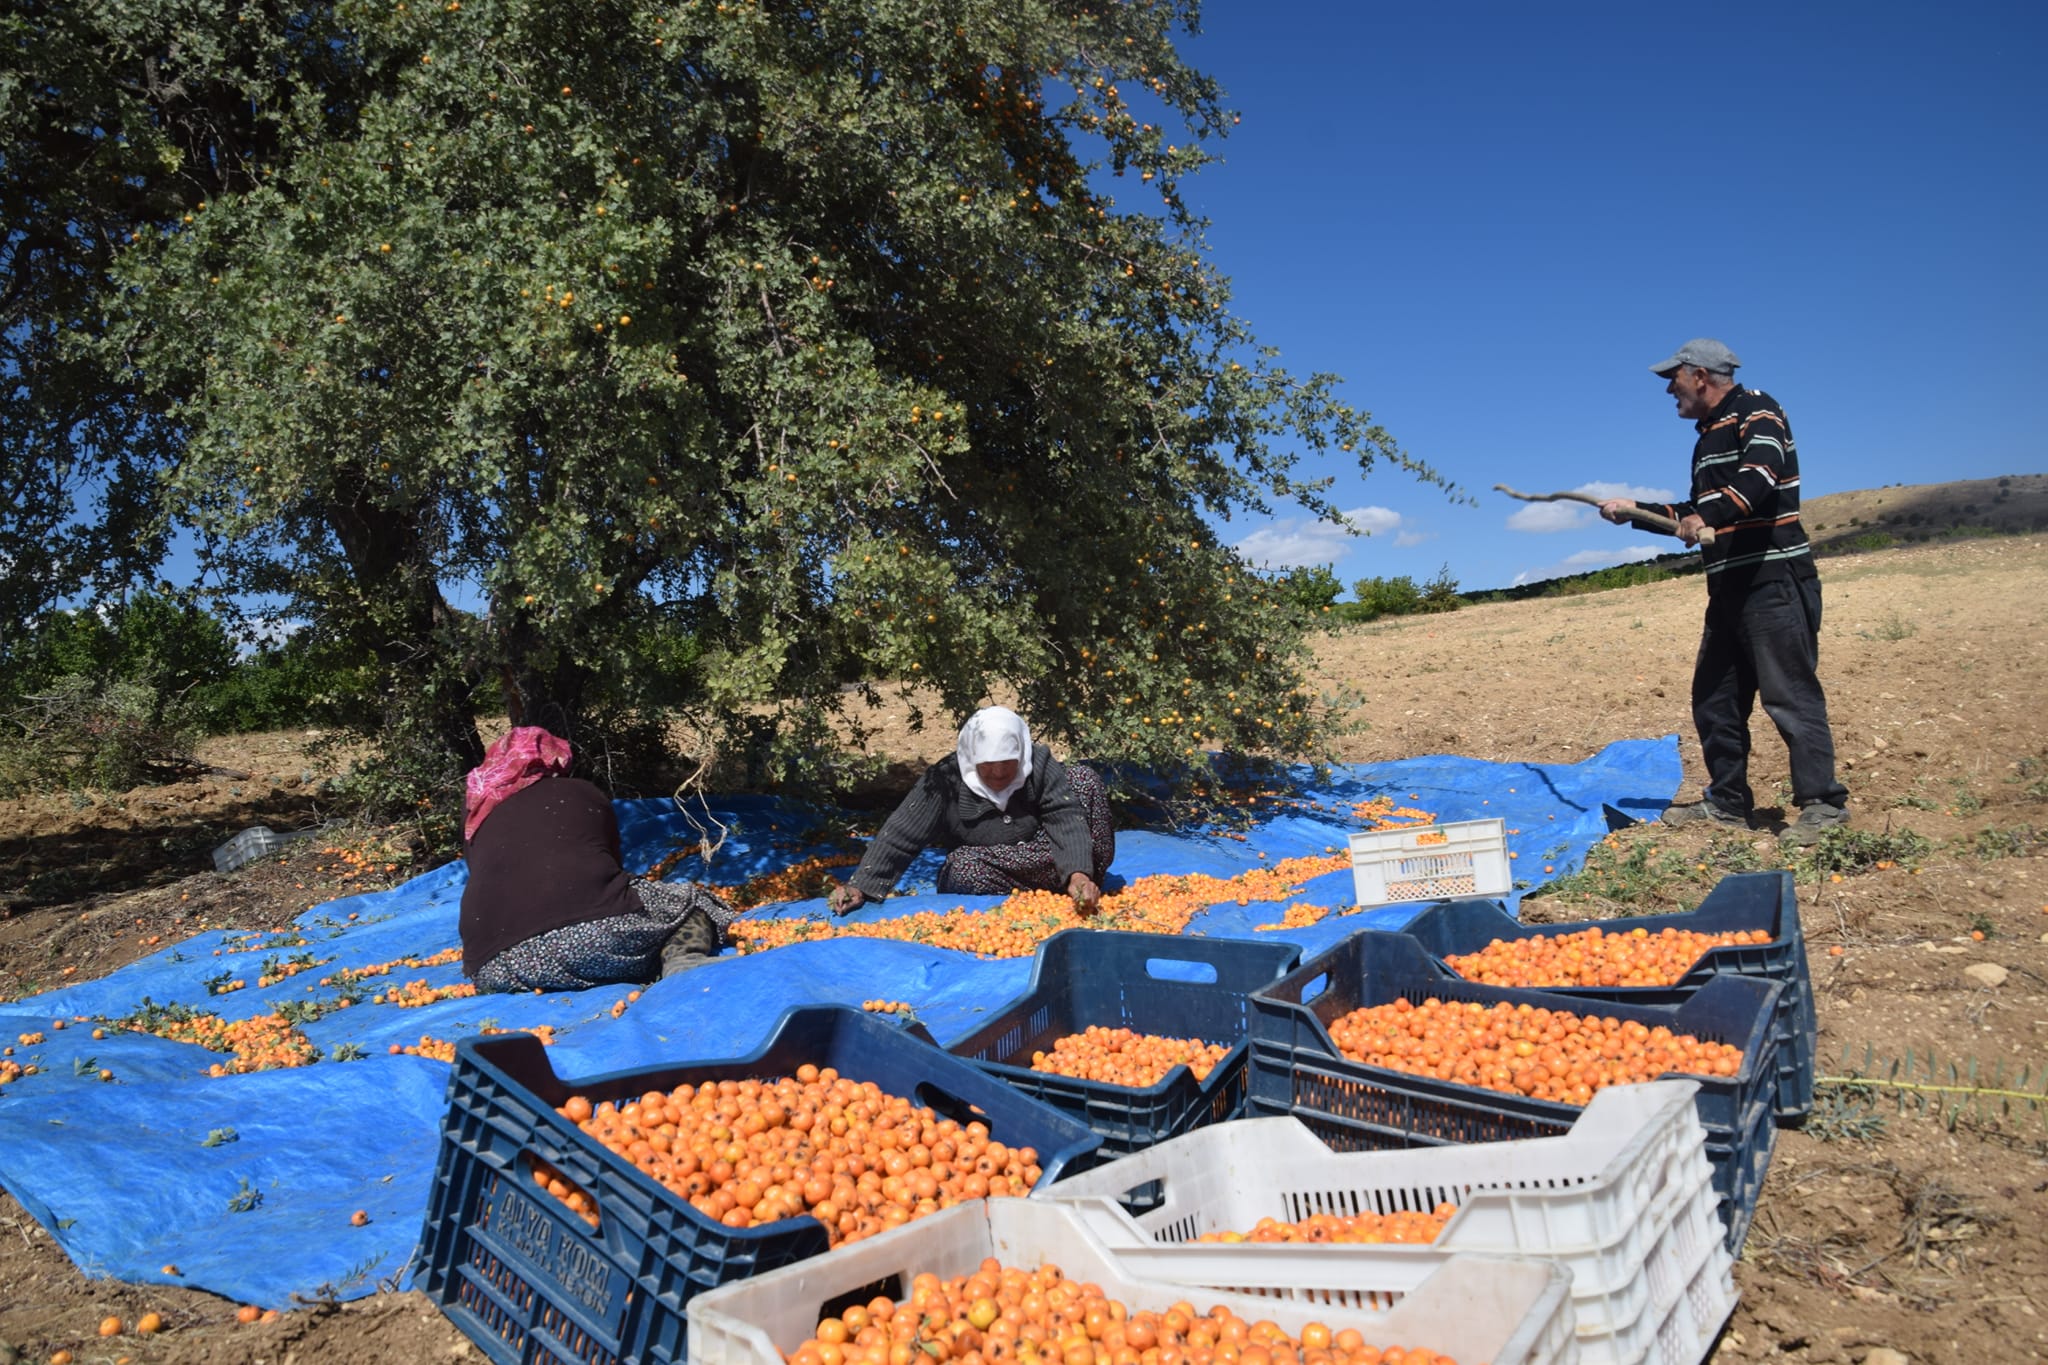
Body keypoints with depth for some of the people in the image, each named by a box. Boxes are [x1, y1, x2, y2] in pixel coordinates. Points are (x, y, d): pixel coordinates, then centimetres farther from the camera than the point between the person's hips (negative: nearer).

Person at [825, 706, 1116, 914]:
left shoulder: (1039, 764, -15)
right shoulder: (946, 779, -18)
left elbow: (1067, 819, -26)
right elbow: (899, 836, -22)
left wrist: (1079, 874, -44)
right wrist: (859, 886, -33)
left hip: (1036, 861, 1)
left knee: (1082, 777, -17)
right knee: (964, 866, -38)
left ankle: (1088, 880, -16)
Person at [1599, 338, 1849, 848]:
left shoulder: (1756, 410, -6)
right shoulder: (1708, 437, 21)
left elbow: (1761, 476, -25)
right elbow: (1699, 516, 29)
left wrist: (1707, 514, -32)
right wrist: (1636, 510, 27)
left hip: (1775, 581, -10)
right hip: (1729, 587, 10)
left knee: (1790, 695, -10)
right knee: (1713, 699, 10)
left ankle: (1823, 805, -6)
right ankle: (1728, 803, 18)